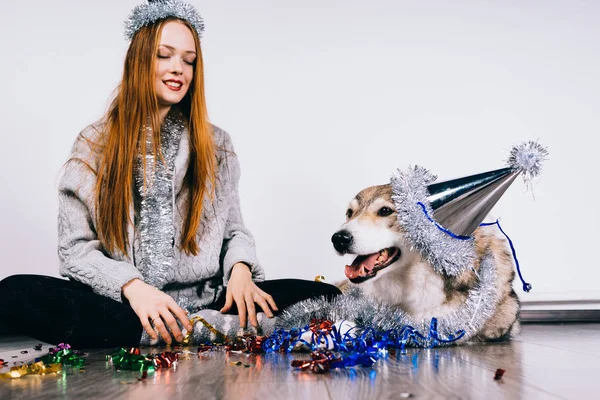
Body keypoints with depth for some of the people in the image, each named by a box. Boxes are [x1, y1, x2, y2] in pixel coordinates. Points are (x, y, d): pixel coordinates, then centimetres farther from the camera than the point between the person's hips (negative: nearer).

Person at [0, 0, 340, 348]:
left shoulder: (216, 145, 12)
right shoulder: (94, 144, 6)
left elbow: (235, 230, 14)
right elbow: (76, 247, 1)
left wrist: (240, 269, -10)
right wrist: (132, 286, -18)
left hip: (205, 302, 1)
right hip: (120, 306, 0)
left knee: (323, 296, -21)